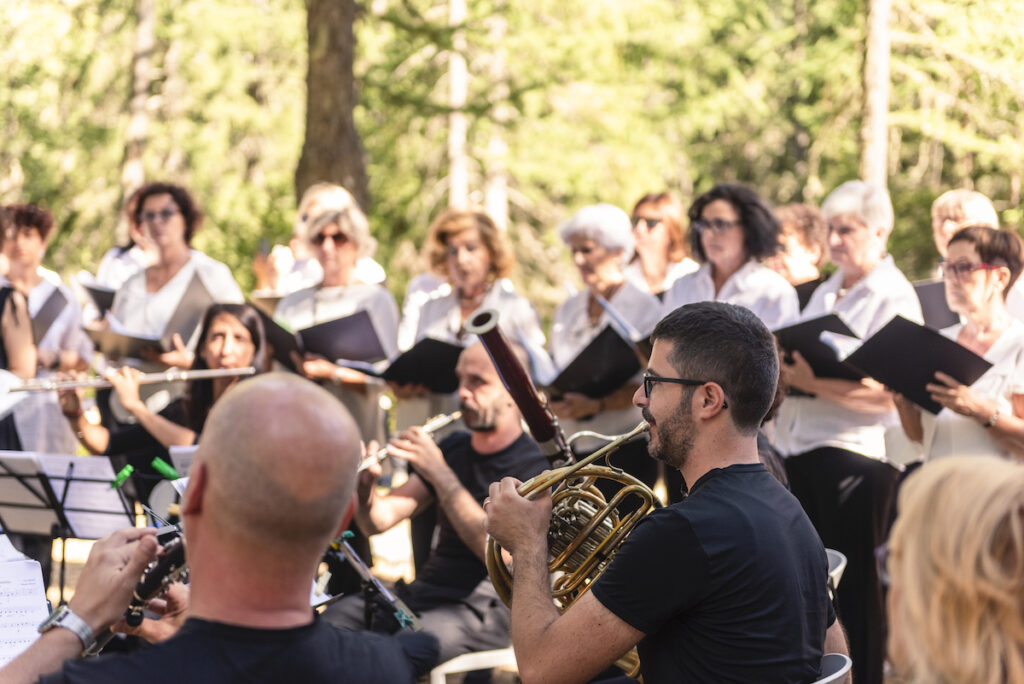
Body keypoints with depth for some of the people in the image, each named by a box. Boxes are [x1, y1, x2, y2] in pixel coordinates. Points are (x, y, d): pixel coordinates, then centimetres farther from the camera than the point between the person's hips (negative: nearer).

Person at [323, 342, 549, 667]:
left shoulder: (535, 464, -7)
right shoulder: (454, 448, 15)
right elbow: (379, 521, 9)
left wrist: (439, 474, -25)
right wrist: (364, 487, -15)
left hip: (488, 606, -6)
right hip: (426, 591, 6)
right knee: (338, 616, -21)